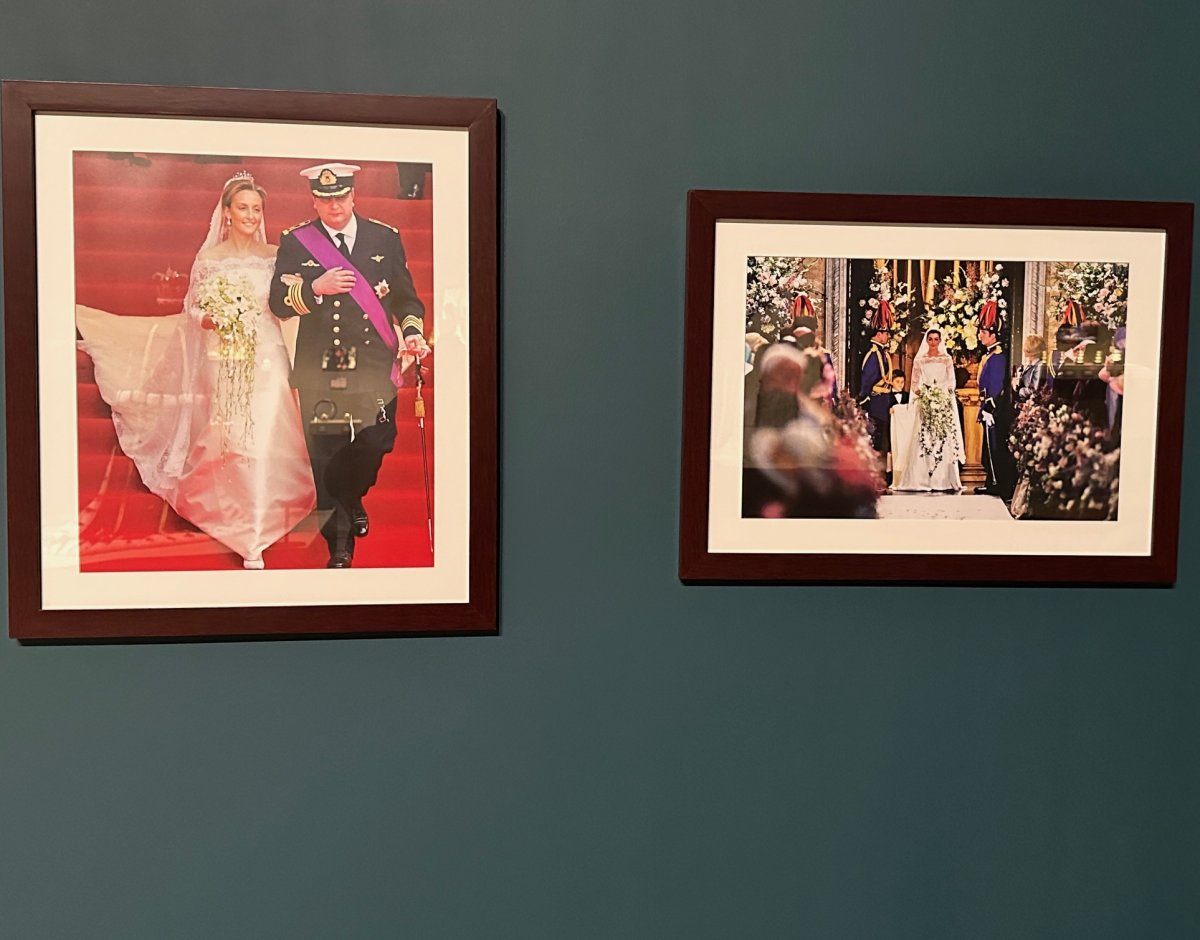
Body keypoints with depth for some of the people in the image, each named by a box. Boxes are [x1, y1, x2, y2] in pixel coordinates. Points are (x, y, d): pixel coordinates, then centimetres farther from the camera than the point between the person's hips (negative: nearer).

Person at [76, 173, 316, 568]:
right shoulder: (209, 258, 7)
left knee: (261, 439, -7)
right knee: (229, 441, 4)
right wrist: (209, 320, -11)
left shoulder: (274, 256, 6)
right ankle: (243, 525, 19)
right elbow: (192, 309, 8)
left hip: (266, 360, -1)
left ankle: (254, 532, -2)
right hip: (224, 362, 1)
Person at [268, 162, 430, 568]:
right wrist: (316, 288, -16)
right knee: (326, 455, 2)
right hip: (320, 367, -1)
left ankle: (352, 500, 34)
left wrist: (412, 332, -7)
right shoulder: (294, 242, 5)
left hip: (376, 366, 1)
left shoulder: (385, 238, 8)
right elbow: (278, 304, 1)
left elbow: (406, 296, 11)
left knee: (375, 444, -2)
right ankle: (339, 542, 18)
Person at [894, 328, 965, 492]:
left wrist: (944, 392, -10)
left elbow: (951, 381, 6)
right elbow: (915, 382, 8)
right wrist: (920, 392, -10)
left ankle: (946, 480, -5)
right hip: (925, 401, 0)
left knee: (944, 438, -5)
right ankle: (923, 480, -5)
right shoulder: (919, 360, 9)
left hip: (944, 402, 0)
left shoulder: (947, 359, 8)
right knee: (924, 439, -5)